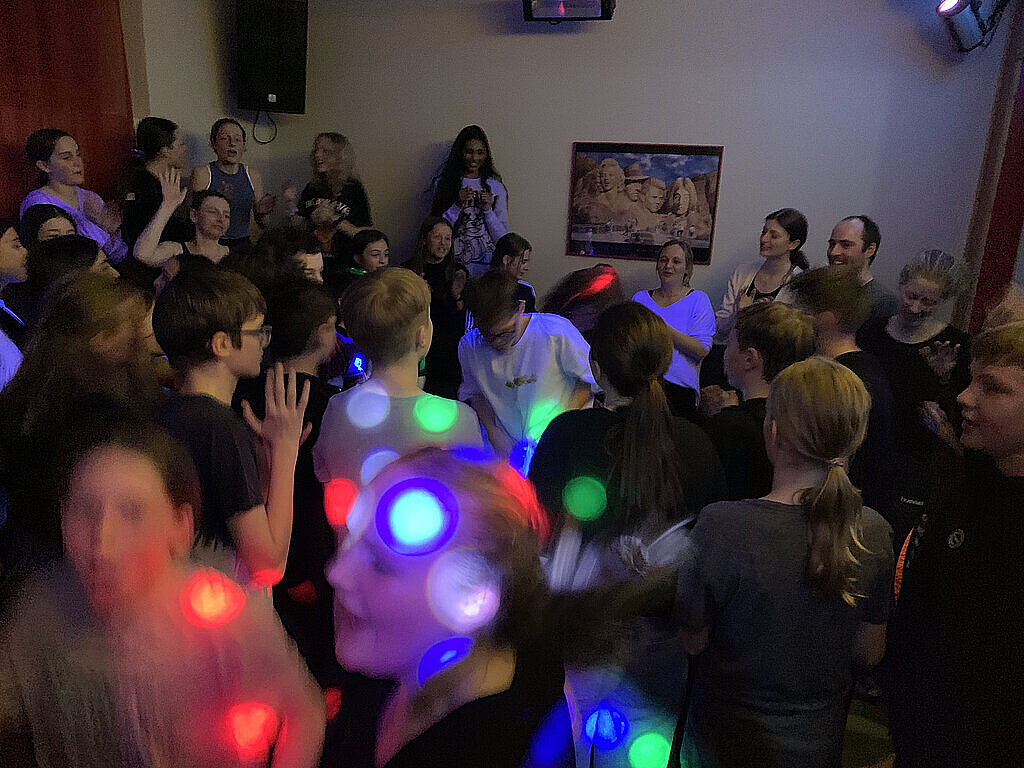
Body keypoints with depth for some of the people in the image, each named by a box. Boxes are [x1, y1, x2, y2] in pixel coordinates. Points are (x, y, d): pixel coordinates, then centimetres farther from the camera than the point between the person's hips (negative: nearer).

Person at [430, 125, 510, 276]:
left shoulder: (495, 187, 10)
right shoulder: (444, 183, 9)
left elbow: (502, 239, 5)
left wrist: (488, 210, -7)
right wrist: (458, 205, -8)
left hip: (486, 263, 0)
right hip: (454, 262, 0)